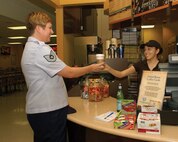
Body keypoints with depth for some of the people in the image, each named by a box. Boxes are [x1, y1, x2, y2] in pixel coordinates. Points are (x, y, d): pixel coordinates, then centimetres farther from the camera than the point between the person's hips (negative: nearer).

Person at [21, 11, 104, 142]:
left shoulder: (30, 48, 13)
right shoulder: (40, 49, -20)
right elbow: (69, 73, -18)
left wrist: (68, 71, 14)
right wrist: (92, 68, -5)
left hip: (39, 110, 10)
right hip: (48, 111, -10)